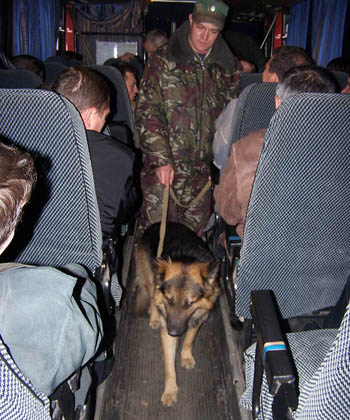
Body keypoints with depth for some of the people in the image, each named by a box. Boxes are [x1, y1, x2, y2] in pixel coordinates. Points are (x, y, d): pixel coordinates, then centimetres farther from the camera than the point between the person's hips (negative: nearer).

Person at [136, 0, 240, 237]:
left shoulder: (227, 67, 10)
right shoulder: (164, 60, 0)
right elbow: (147, 113, -5)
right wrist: (161, 160, -14)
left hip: (203, 171, 4)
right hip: (163, 167, -3)